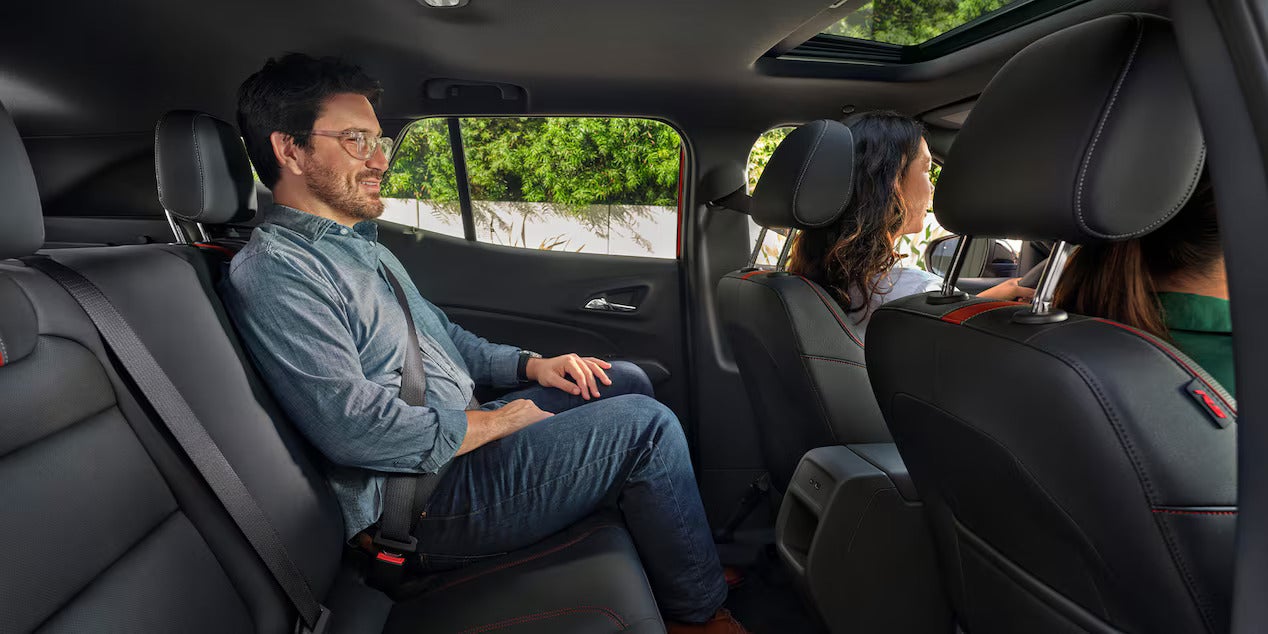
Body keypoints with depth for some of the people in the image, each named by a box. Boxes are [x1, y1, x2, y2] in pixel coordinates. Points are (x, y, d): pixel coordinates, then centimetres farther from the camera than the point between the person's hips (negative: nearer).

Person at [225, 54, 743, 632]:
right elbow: (353, 428, -26)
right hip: (424, 499, -10)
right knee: (645, 424, -14)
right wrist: (494, 421, -16)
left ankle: (676, 556, 24)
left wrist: (530, 366, 8)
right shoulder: (272, 273, -17)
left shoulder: (362, 245, 15)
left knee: (628, 382, 9)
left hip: (462, 434, 10)